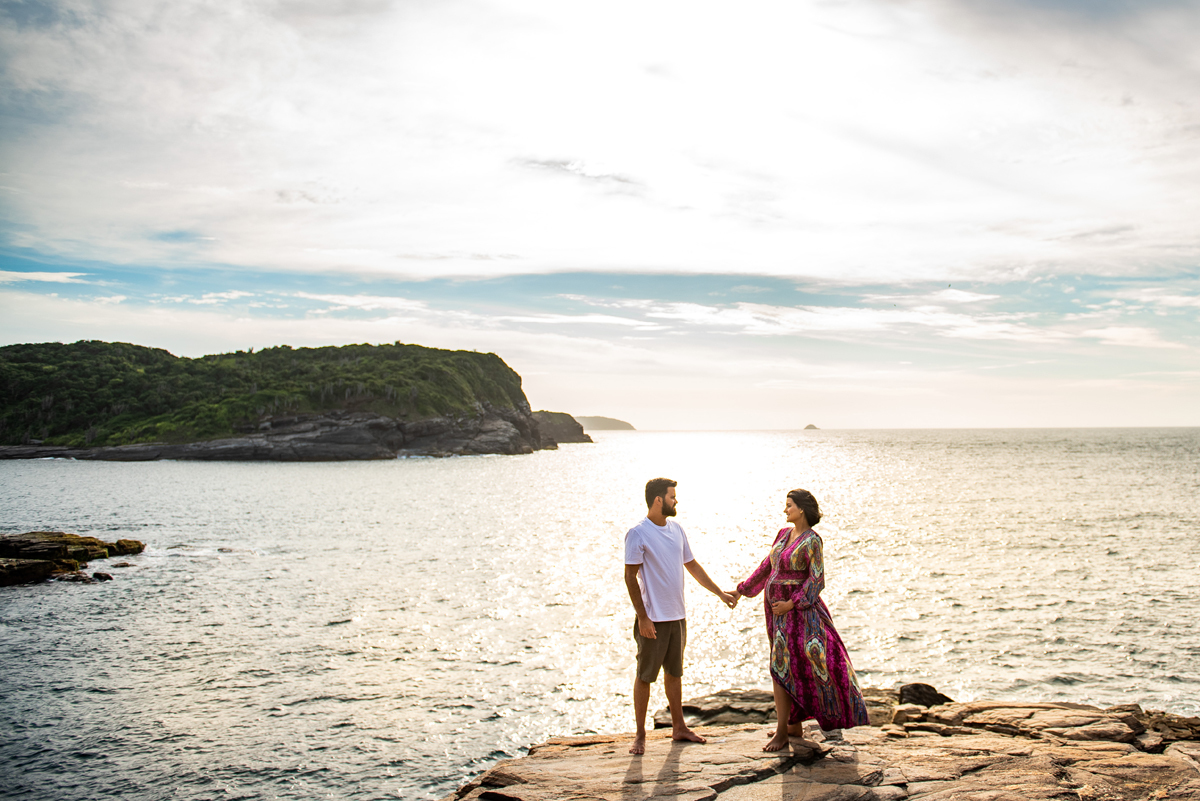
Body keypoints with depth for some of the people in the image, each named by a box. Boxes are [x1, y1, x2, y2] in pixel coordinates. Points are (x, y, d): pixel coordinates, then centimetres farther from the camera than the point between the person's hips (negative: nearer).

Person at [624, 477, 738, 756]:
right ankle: (640, 735, 11)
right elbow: (630, 578, -13)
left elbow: (693, 566, 18)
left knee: (674, 672, 17)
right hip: (653, 618, -7)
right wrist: (642, 617, -17)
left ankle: (679, 727, 28)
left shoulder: (676, 529, 8)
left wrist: (720, 593, 19)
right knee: (645, 675, 2)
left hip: (677, 616, 7)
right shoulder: (638, 534, -13)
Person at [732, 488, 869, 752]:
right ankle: (795, 723, 23)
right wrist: (741, 590, 17)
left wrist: (792, 604, -21)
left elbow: (816, 581, -15)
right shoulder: (783, 534, 8)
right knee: (790, 666, 13)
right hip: (775, 606, 7)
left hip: (797, 609, -7)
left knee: (782, 666, -8)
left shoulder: (812, 540, -13)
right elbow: (767, 567, 16)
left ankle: (781, 731, -1)